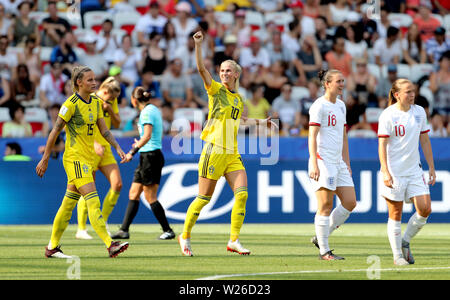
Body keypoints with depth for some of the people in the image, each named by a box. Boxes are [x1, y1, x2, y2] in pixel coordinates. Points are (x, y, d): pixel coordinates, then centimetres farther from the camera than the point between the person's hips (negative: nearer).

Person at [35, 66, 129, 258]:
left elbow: (104, 130, 16)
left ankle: (52, 247, 20)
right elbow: (55, 131, -8)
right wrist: (45, 159, -7)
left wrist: (117, 148, 3)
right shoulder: (71, 104, -12)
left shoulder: (96, 102, 11)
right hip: (74, 158, -8)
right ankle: (110, 245, -23)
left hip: (88, 158, 8)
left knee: (69, 204, 12)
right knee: (93, 201, -16)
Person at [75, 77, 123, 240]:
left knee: (117, 184, -6)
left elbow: (117, 124, 11)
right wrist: (94, 143, -26)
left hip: (105, 149, 7)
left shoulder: (112, 101, 8)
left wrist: (110, 110, -9)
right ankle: (81, 229, 3)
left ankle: (103, 221, 8)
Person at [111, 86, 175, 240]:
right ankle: (124, 230, 11)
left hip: (150, 156, -10)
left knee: (150, 197, -5)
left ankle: (168, 231, -1)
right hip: (148, 157, 10)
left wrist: (133, 152, -22)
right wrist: (140, 144, 28)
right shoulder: (154, 109, 14)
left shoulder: (147, 112, -14)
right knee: (133, 194, 10)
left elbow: (147, 135, -24)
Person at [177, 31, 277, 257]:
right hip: (214, 151, -6)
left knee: (242, 193, -9)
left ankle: (234, 240, -4)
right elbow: (201, 69, -17)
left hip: (232, 153, 6)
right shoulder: (216, 90, -1)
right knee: (204, 197, -2)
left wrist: (261, 122, 36)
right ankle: (185, 236, 14)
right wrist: (198, 45, -29)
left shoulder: (239, 99, 16)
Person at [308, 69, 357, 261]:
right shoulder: (319, 106, -9)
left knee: (350, 203, 3)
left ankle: (320, 237, 15)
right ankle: (324, 251, -2)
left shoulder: (341, 105, 16)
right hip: (322, 161, -8)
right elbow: (312, 136, -15)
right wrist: (314, 164, -23)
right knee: (325, 206, -7)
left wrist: (347, 163, 20)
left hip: (338, 163, 8)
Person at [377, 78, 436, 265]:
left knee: (425, 209, -5)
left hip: (414, 170, 5)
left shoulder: (419, 112, 7)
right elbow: (382, 144, -11)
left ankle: (405, 242, 16)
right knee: (395, 215, 0)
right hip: (394, 172, -5)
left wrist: (431, 167, 12)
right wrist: (385, 172, -19)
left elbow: (425, 141, 14)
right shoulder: (388, 115, -9)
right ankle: (397, 255, 11)